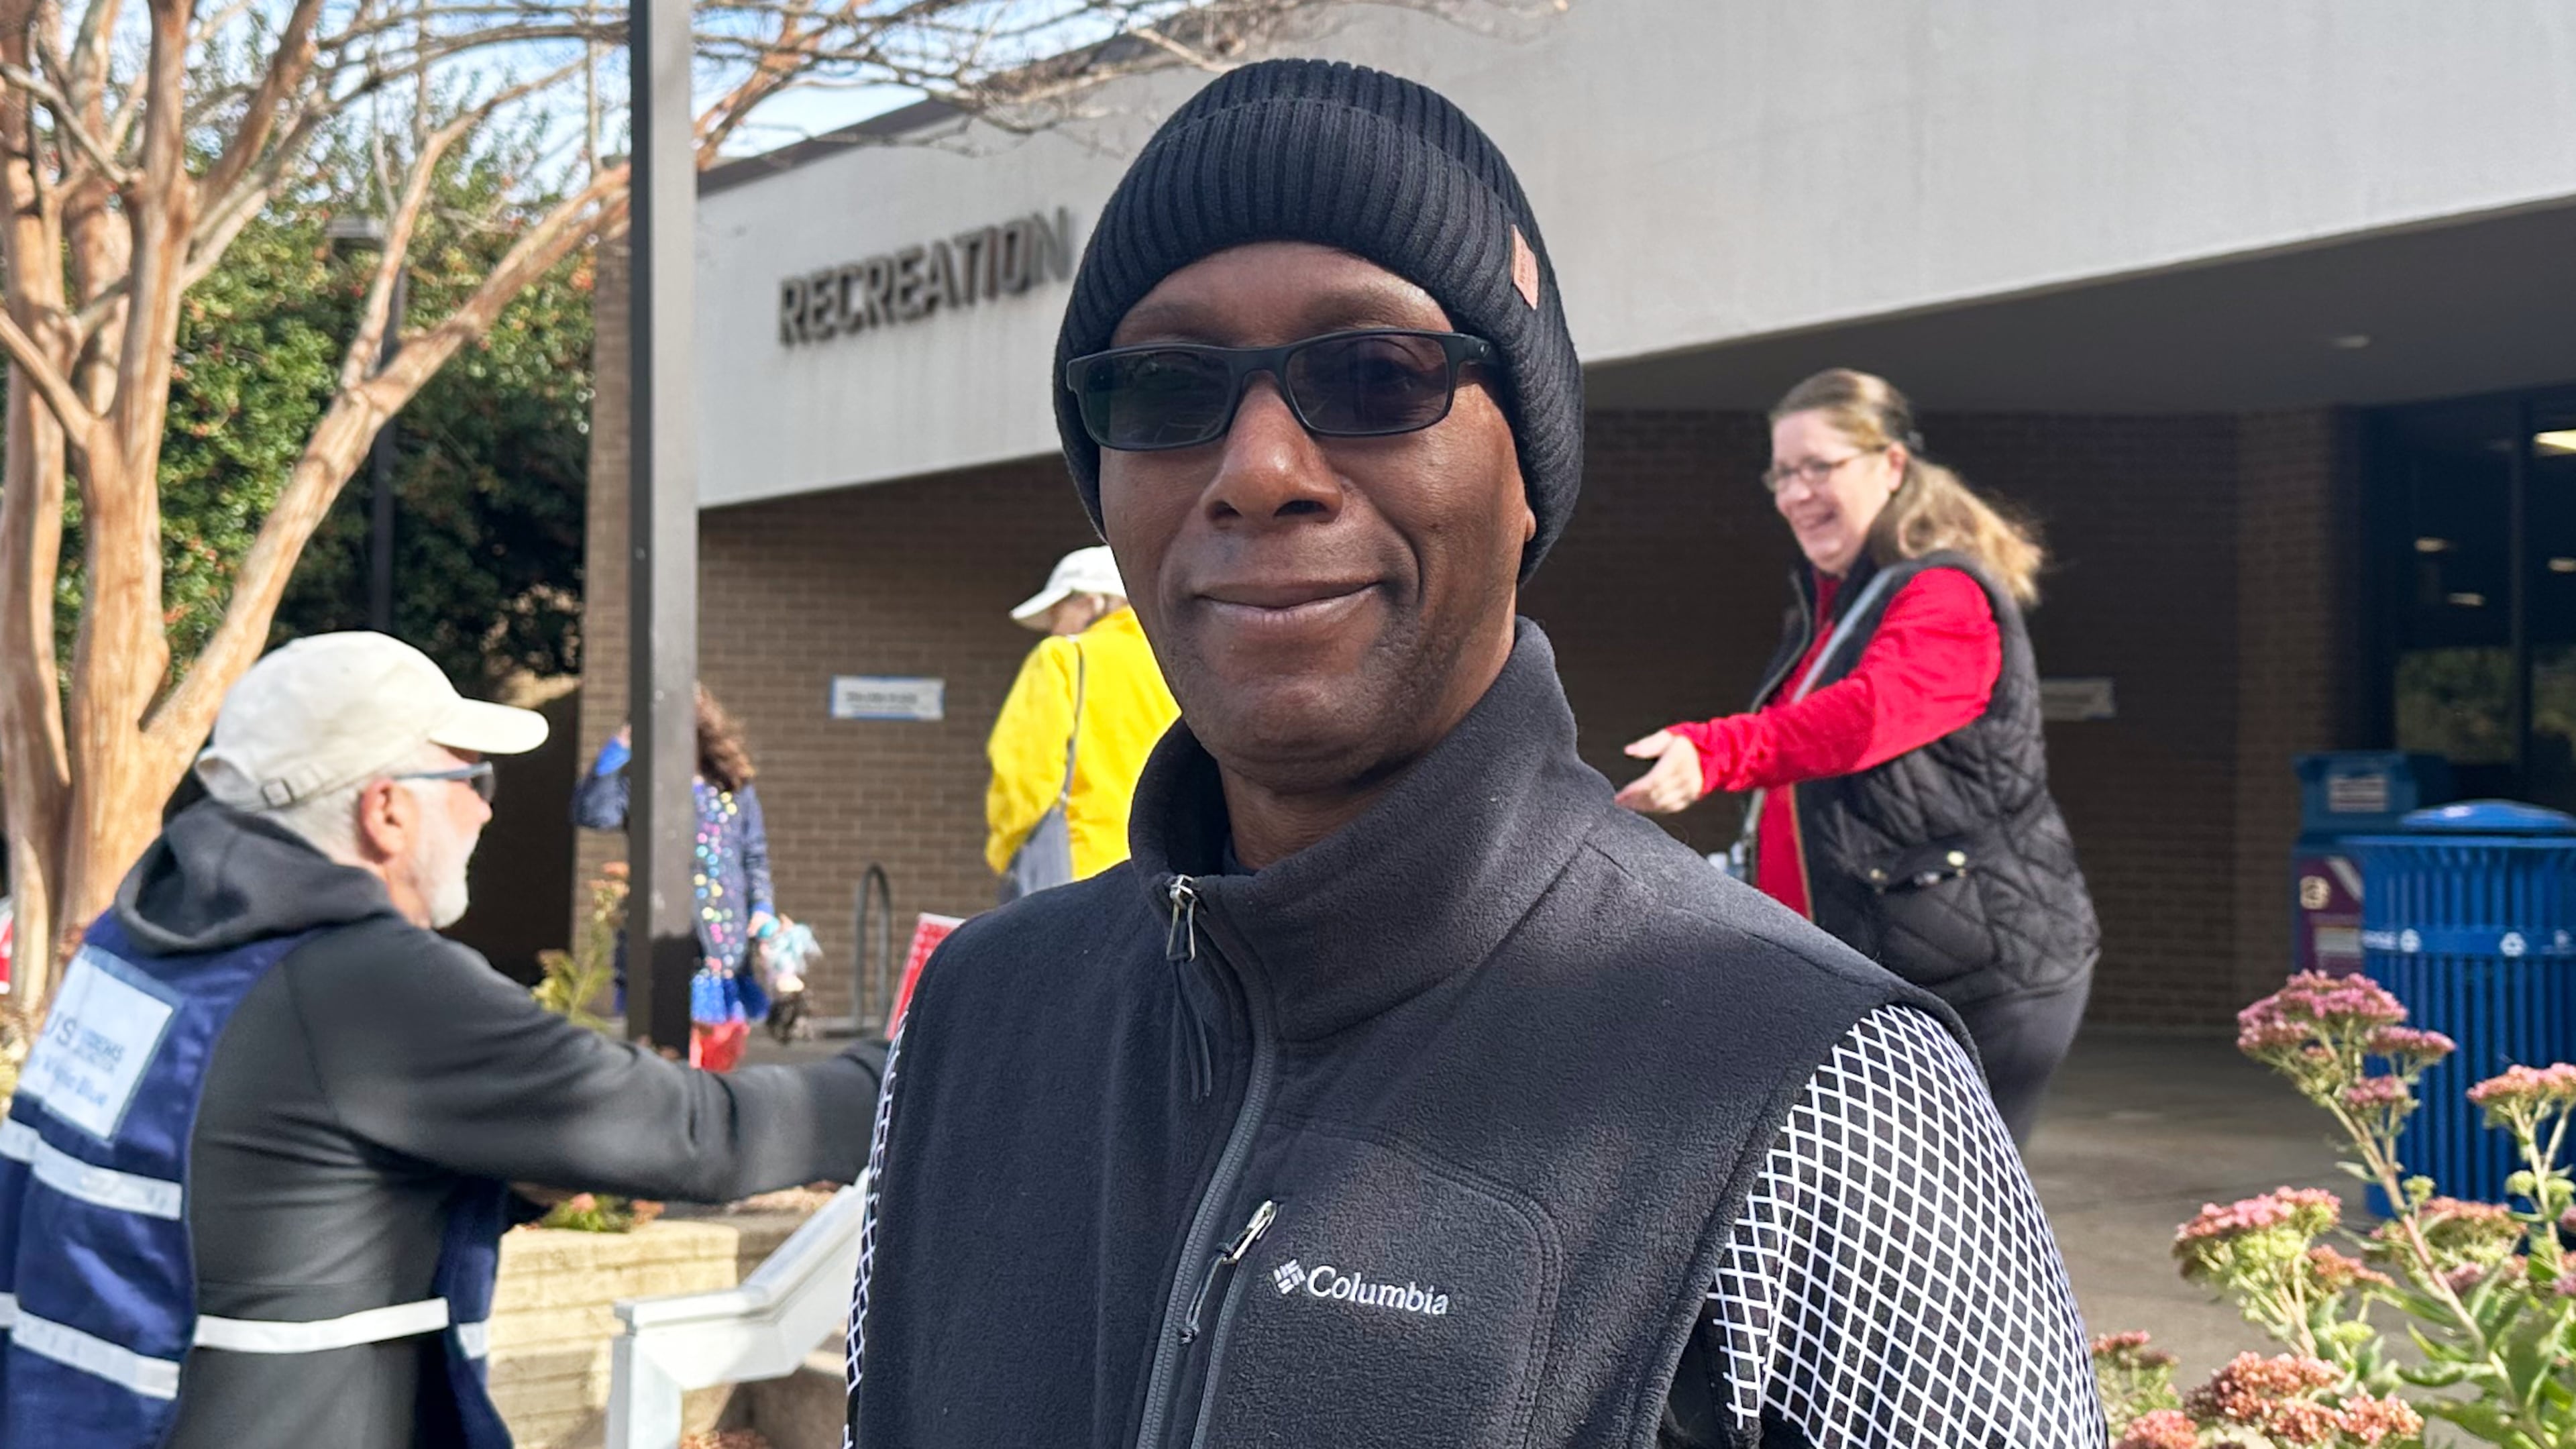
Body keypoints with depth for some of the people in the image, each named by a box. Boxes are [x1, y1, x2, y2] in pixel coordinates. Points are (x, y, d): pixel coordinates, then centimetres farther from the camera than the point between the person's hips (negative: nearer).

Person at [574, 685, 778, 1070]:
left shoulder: (735, 790, 11)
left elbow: (755, 856, 15)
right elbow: (592, 813, -13)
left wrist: (763, 909, 0)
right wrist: (616, 750, -13)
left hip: (727, 949, 3)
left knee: (722, 1052, 9)